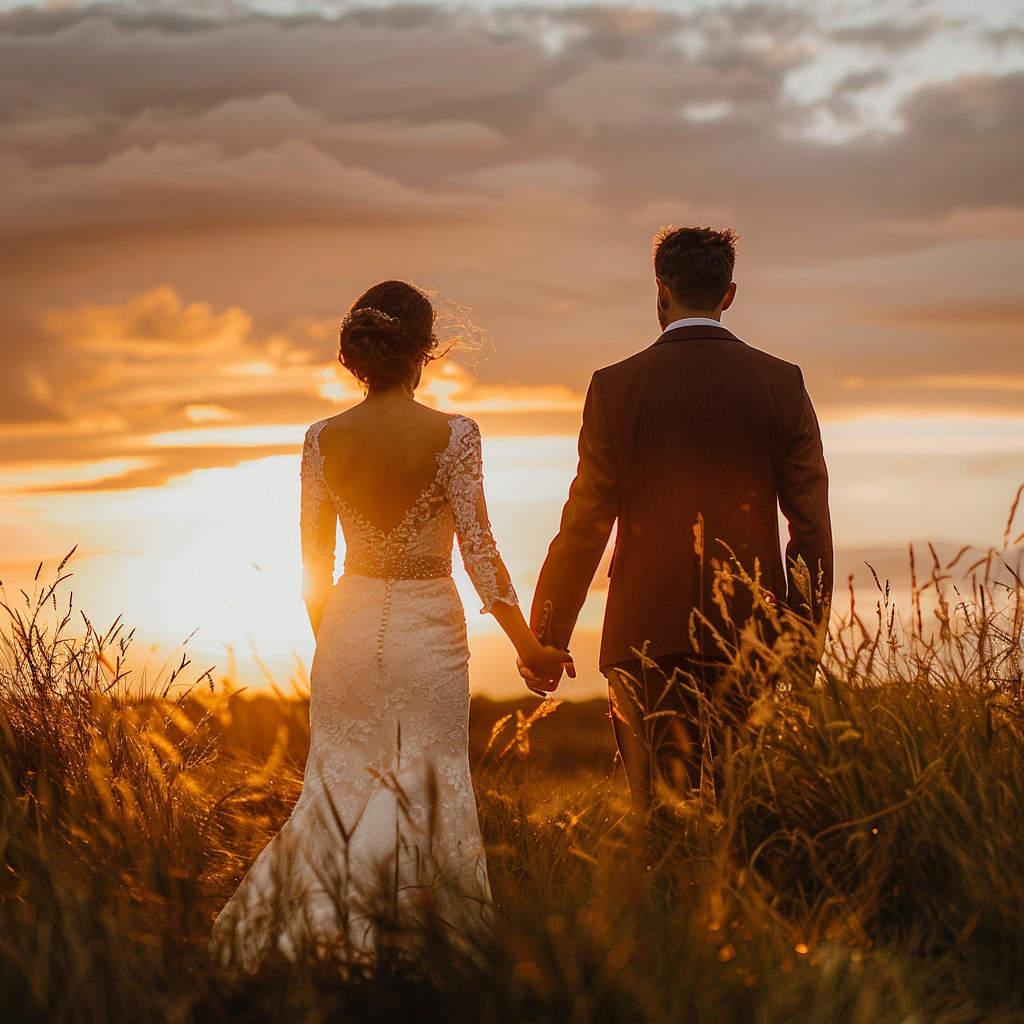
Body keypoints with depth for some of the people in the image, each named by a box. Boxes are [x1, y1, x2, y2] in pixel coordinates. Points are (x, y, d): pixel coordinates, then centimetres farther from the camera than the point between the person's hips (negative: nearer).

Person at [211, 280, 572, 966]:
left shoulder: (324, 439, -2)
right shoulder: (452, 435, -12)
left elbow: (314, 560, 5)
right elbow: (479, 551, -10)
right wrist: (529, 645, 1)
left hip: (349, 626, 3)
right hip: (428, 627, -3)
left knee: (340, 788, 14)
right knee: (430, 792, 6)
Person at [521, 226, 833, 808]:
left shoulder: (616, 387, -2)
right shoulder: (781, 383, 2)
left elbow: (585, 526, -2)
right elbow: (811, 523, 2)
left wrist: (545, 640, 7)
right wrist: (806, 639, 12)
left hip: (648, 638, -1)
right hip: (750, 637, 1)